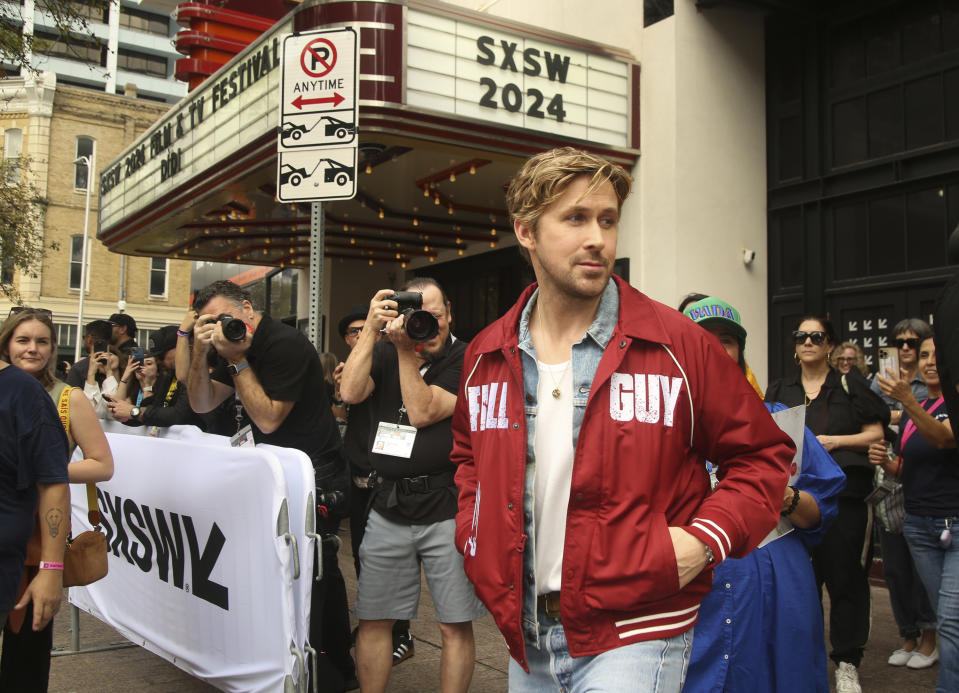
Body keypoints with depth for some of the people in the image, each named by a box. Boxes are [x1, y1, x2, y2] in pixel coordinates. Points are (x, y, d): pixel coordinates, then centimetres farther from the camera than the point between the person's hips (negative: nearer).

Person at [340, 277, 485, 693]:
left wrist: (406, 349, -16)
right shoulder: (384, 353, 9)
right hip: (387, 507, 4)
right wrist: (371, 328, -10)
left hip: (447, 507, -3)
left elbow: (423, 412, -14)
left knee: (455, 625, 2)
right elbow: (350, 393, -8)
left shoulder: (466, 361, -5)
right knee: (372, 619, 11)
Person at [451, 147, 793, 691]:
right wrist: (477, 535, 8)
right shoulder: (486, 356, 3)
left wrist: (707, 538, -14)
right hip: (525, 635, 5)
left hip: (634, 635, -4)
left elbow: (762, 454, 0)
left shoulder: (679, 345, -9)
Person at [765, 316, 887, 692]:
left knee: (845, 576, -1)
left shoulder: (850, 385, 6)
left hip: (843, 493, -2)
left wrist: (833, 441, -10)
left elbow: (875, 433, 2)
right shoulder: (779, 390, 14)